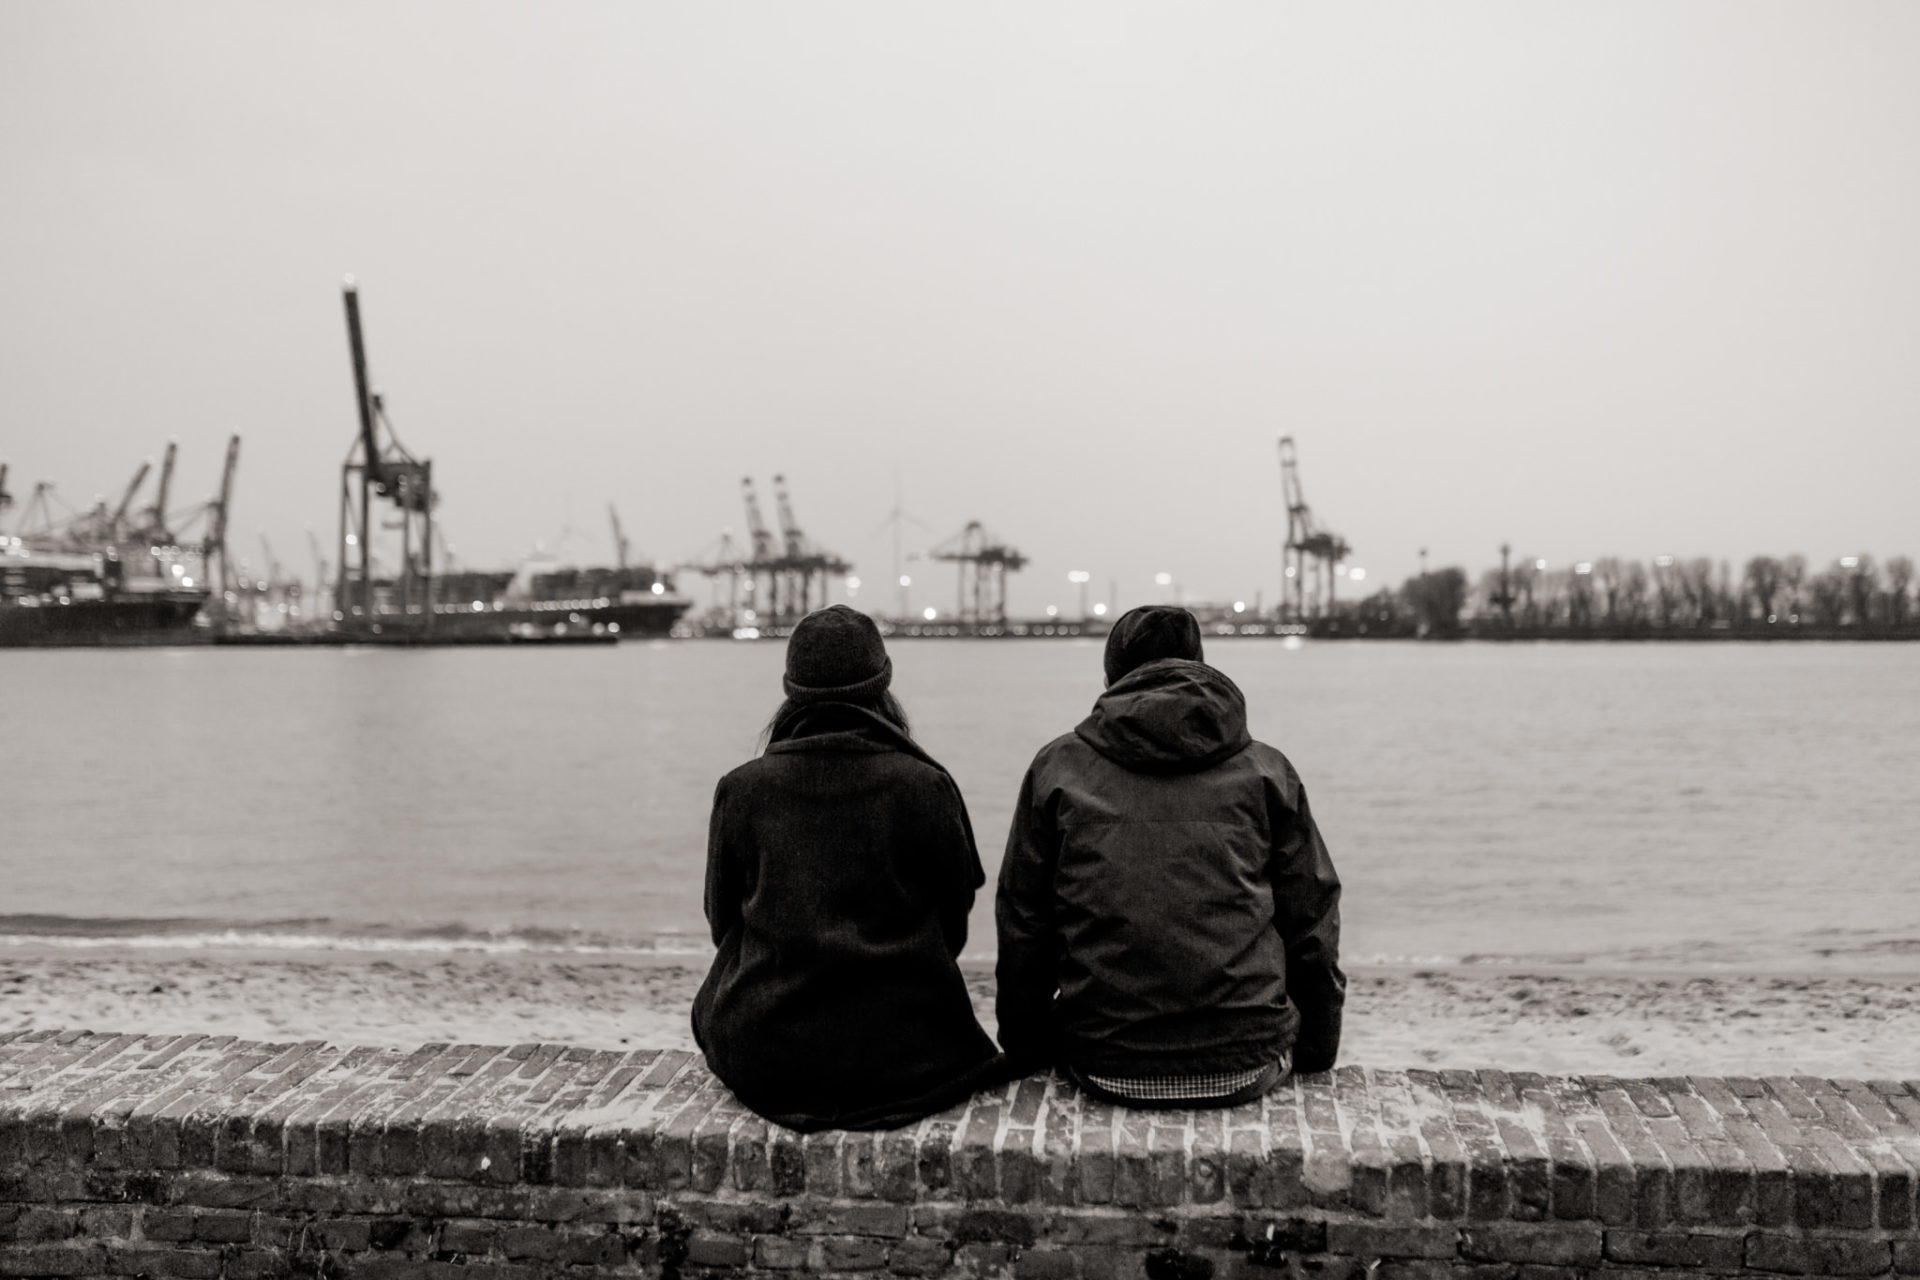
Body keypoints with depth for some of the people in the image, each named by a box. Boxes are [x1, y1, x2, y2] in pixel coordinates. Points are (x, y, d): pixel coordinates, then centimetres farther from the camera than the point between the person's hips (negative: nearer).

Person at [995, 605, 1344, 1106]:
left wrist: (1025, 1051, 19)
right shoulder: (1265, 772, 6)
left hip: (1104, 1069, 0)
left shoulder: (1057, 768, 5)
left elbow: (1022, 930, 8)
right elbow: (1313, 927, 8)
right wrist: (1316, 1054, 19)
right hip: (1245, 1070, 0)